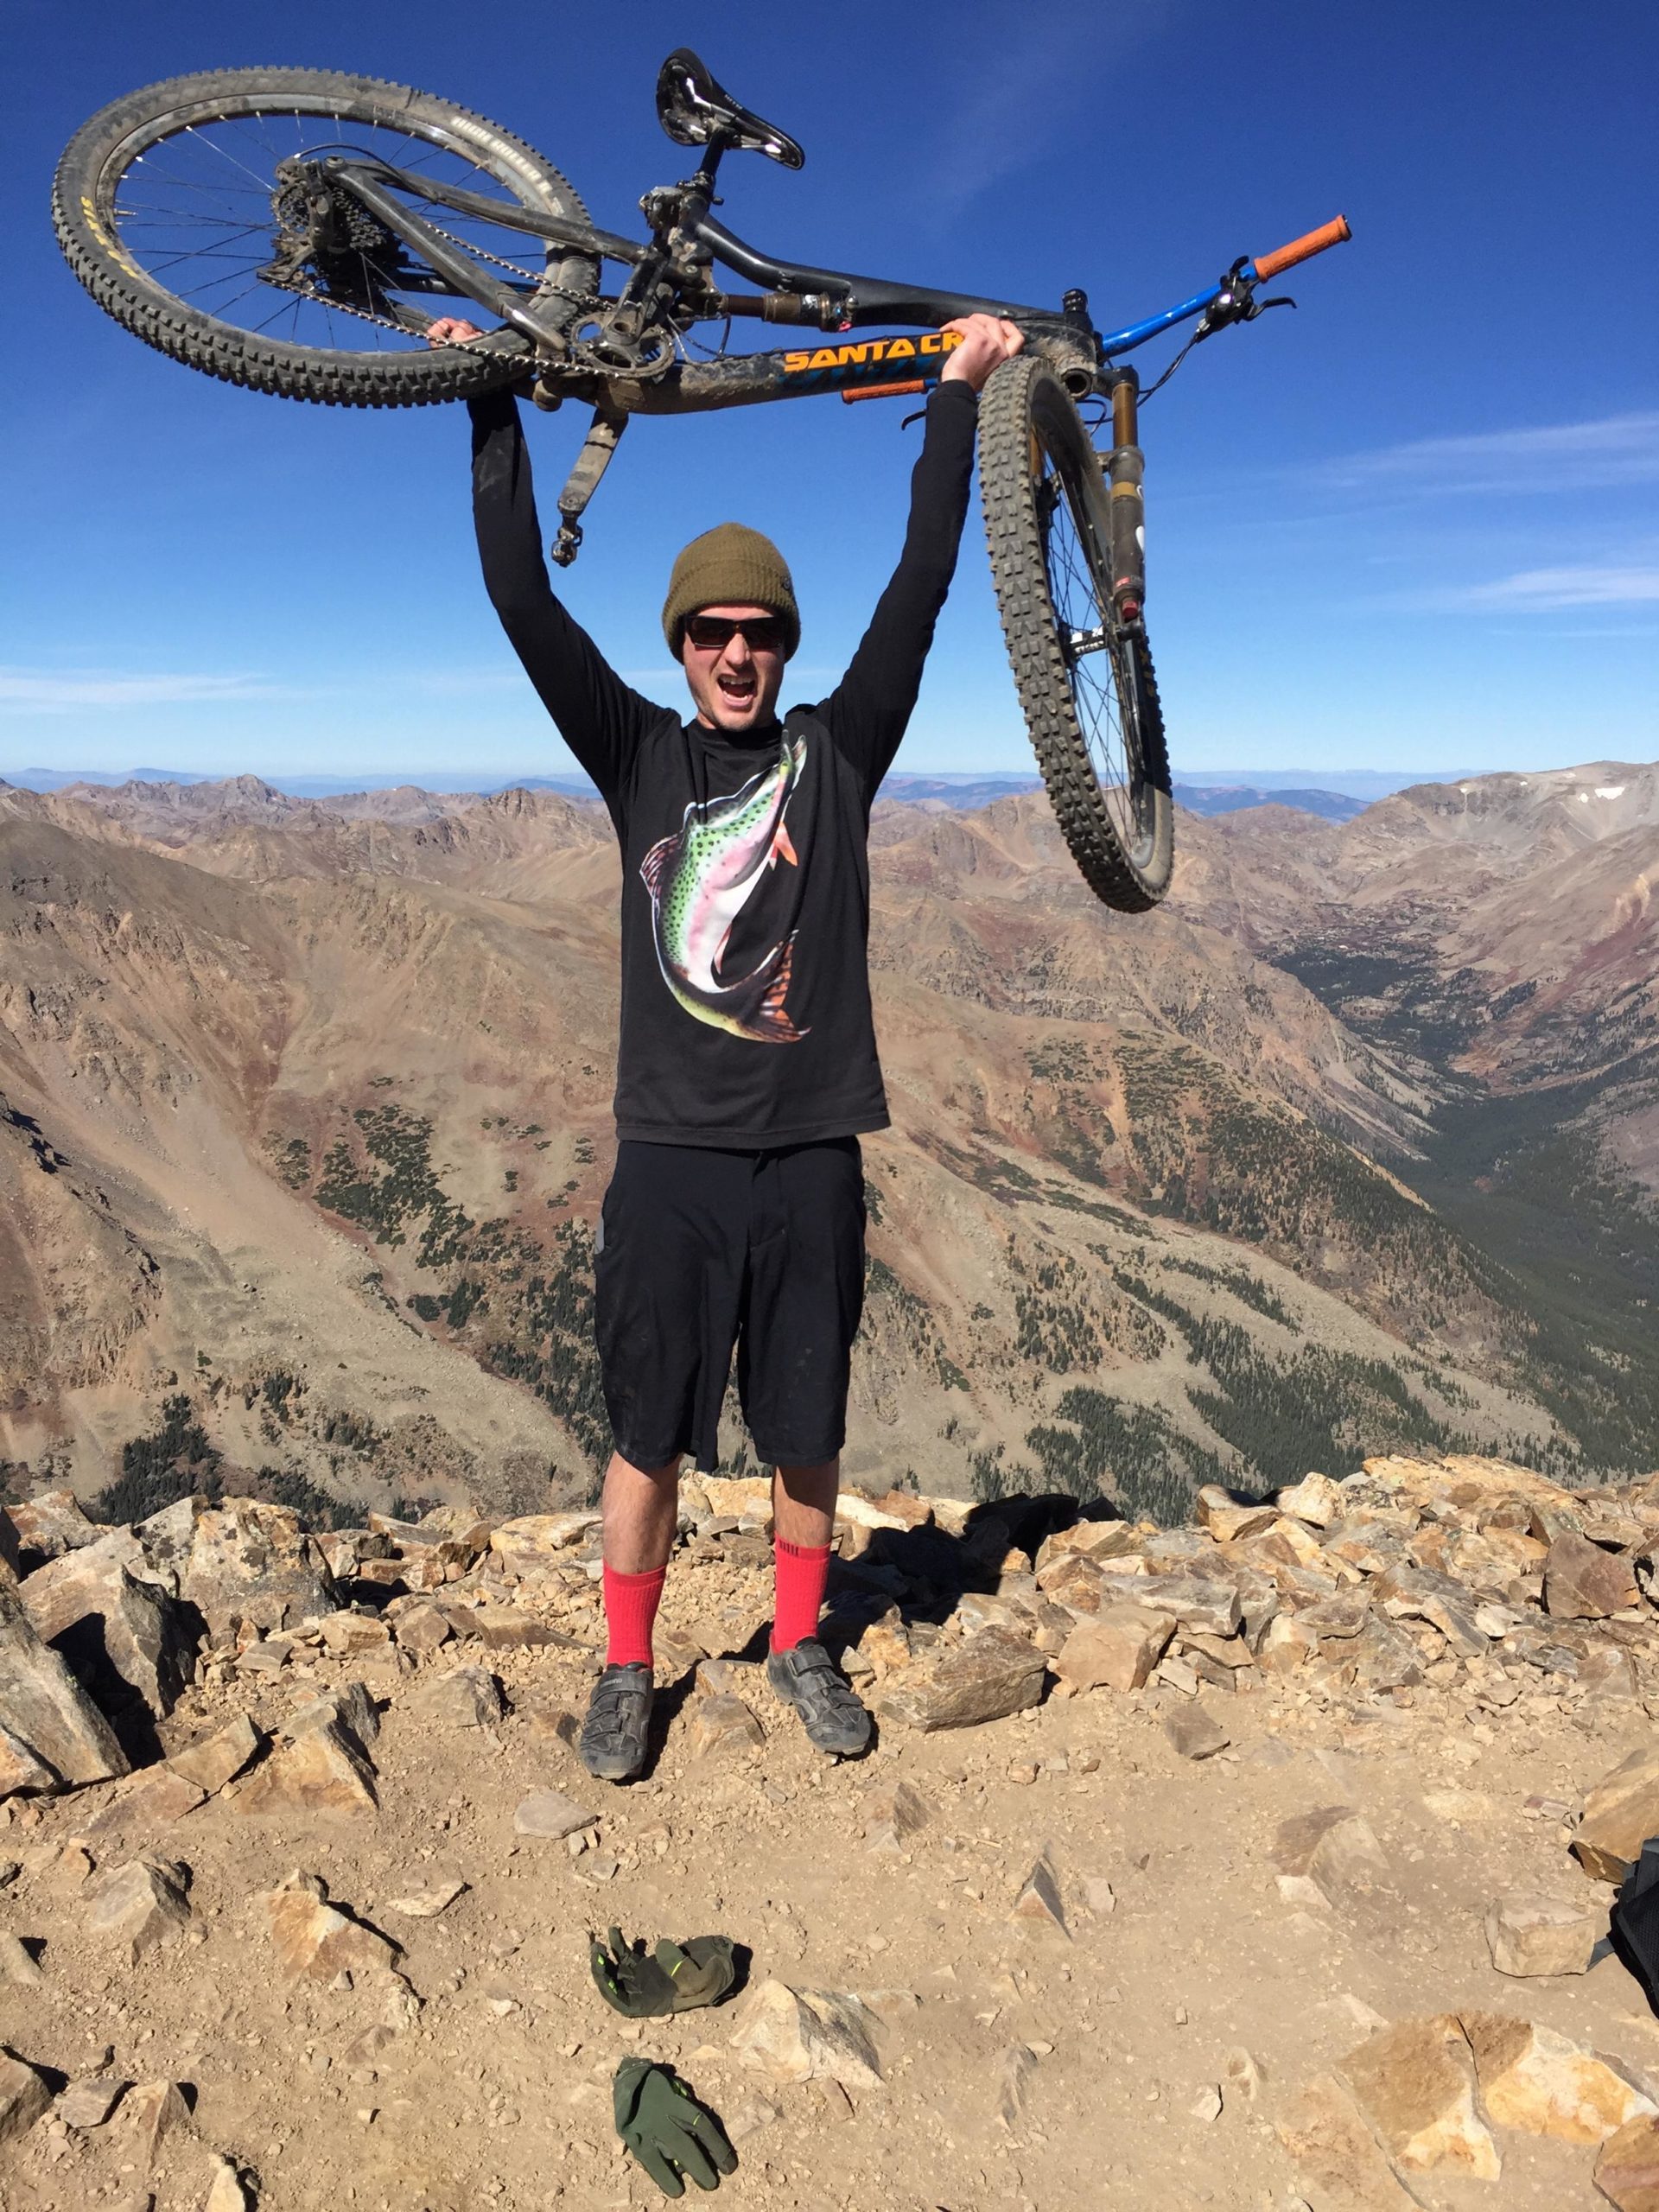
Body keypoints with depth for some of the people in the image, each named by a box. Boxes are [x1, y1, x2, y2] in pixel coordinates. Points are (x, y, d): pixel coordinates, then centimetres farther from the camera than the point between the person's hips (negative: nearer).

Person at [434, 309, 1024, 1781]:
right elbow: (525, 600, 0)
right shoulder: (641, 755, 6)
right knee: (650, 1431, 9)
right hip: (671, 1151, 0)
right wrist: (497, 412, -2)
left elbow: (921, 584, 3)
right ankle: (628, 1668, 28)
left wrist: (960, 394, 2)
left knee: (806, 1432, 12)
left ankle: (801, 1646, 34)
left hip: (809, 1153, 1)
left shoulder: (836, 754, 7)